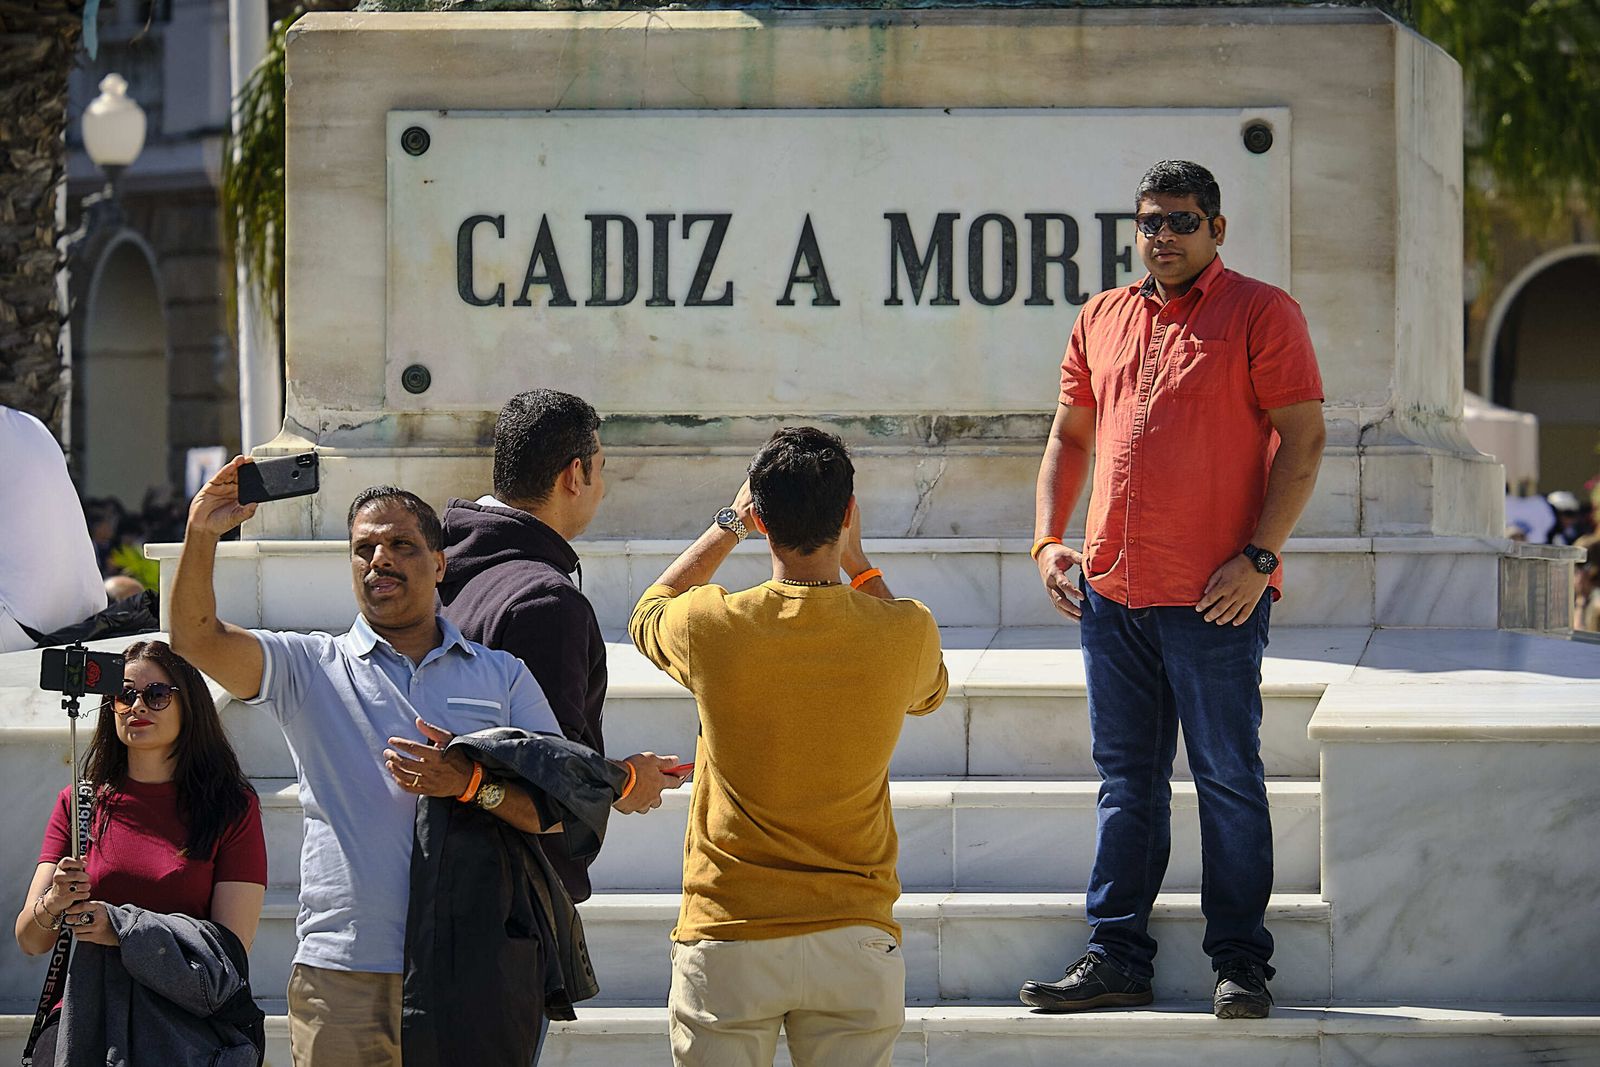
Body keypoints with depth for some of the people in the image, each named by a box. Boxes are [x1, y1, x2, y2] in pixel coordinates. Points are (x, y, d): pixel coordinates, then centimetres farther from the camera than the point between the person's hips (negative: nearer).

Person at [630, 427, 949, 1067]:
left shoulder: (712, 628, -10)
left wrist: (728, 525, 23)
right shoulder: (905, 634, -8)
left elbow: (648, 611, 16)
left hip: (725, 942, -1)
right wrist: (857, 563, 20)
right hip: (854, 940, 1)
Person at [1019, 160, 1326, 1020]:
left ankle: (1241, 963, 7)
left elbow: (1302, 440, -8)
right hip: (1111, 590, 5)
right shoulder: (1102, 321, 14)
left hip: (1216, 596, -5)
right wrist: (1048, 539, 9)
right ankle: (1117, 958, 14)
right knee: (1126, 781, 9)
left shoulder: (1260, 314, -3)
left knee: (1227, 780, 0)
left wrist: (1258, 557, -15)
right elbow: (1070, 436, 22)